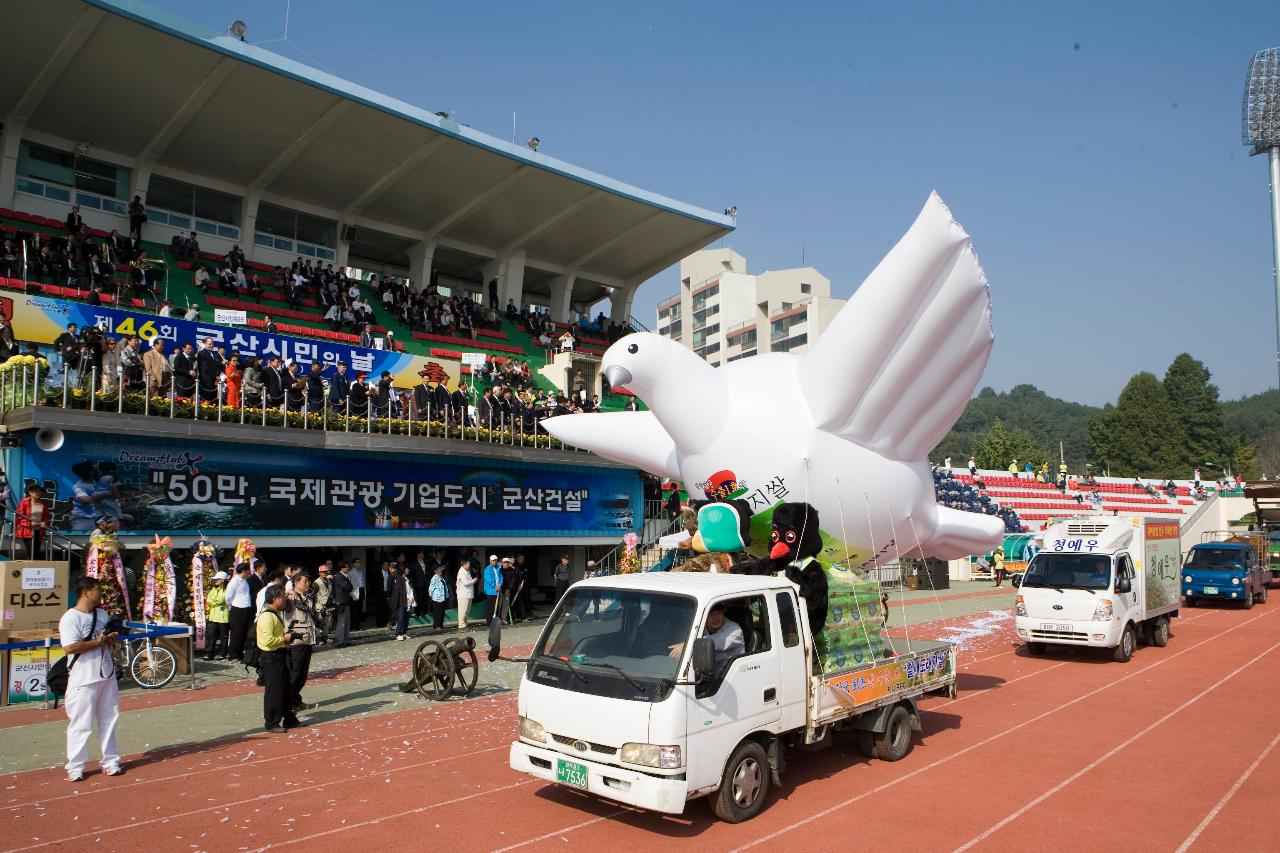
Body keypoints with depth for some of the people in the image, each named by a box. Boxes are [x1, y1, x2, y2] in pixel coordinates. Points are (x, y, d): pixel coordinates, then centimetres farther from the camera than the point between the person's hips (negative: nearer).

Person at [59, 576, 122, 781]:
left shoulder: (102, 614, 13)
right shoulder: (70, 618, -13)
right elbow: (69, 647, -23)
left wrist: (111, 639, 0)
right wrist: (98, 642, -17)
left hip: (107, 675, 7)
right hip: (83, 680, -7)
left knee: (108, 720, 12)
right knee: (80, 723, -1)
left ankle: (110, 761, 22)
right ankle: (75, 767, 12)